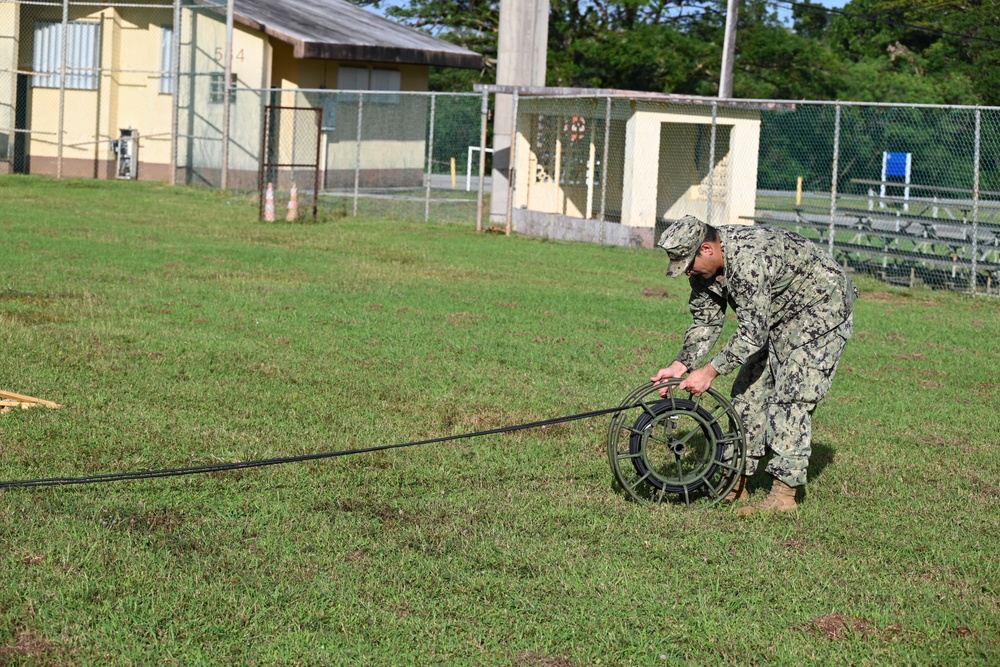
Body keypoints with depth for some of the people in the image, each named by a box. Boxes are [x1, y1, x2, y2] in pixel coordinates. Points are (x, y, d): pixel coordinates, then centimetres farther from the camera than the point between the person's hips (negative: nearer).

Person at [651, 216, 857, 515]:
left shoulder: (749, 259, -36)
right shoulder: (704, 266, -7)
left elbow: (753, 332, -36)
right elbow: (706, 322, 1)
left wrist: (710, 371, -34)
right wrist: (681, 364, -12)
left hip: (822, 310, -9)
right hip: (777, 317, 10)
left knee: (790, 398, -16)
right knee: (749, 391, 5)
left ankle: (784, 493, -15)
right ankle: (737, 484, 9)